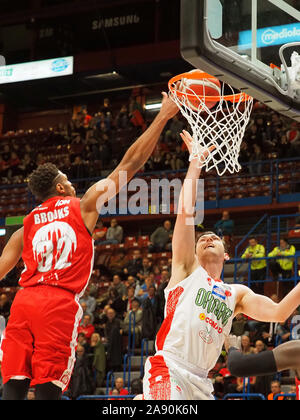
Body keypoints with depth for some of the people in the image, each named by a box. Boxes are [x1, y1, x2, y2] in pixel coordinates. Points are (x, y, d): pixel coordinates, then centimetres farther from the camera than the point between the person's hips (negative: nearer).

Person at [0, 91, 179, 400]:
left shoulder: (25, 226, 20)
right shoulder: (84, 206, 11)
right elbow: (130, 164, 12)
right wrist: (163, 117, 17)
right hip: (60, 303, -4)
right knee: (48, 389, -6)